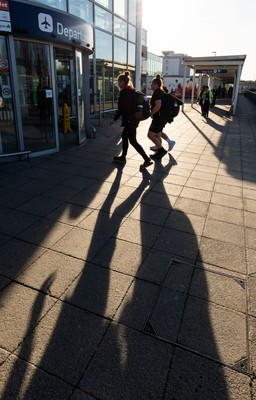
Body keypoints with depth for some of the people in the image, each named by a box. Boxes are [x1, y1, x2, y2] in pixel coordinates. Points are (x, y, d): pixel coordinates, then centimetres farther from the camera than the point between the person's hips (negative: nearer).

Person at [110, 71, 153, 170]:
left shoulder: (124, 92, -14)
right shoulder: (132, 90, 13)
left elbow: (121, 108, -18)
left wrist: (114, 119, -11)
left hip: (129, 119, -10)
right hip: (134, 118, 10)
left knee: (133, 141, -6)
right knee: (124, 136, 20)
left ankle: (147, 160, -7)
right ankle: (123, 157, 29)